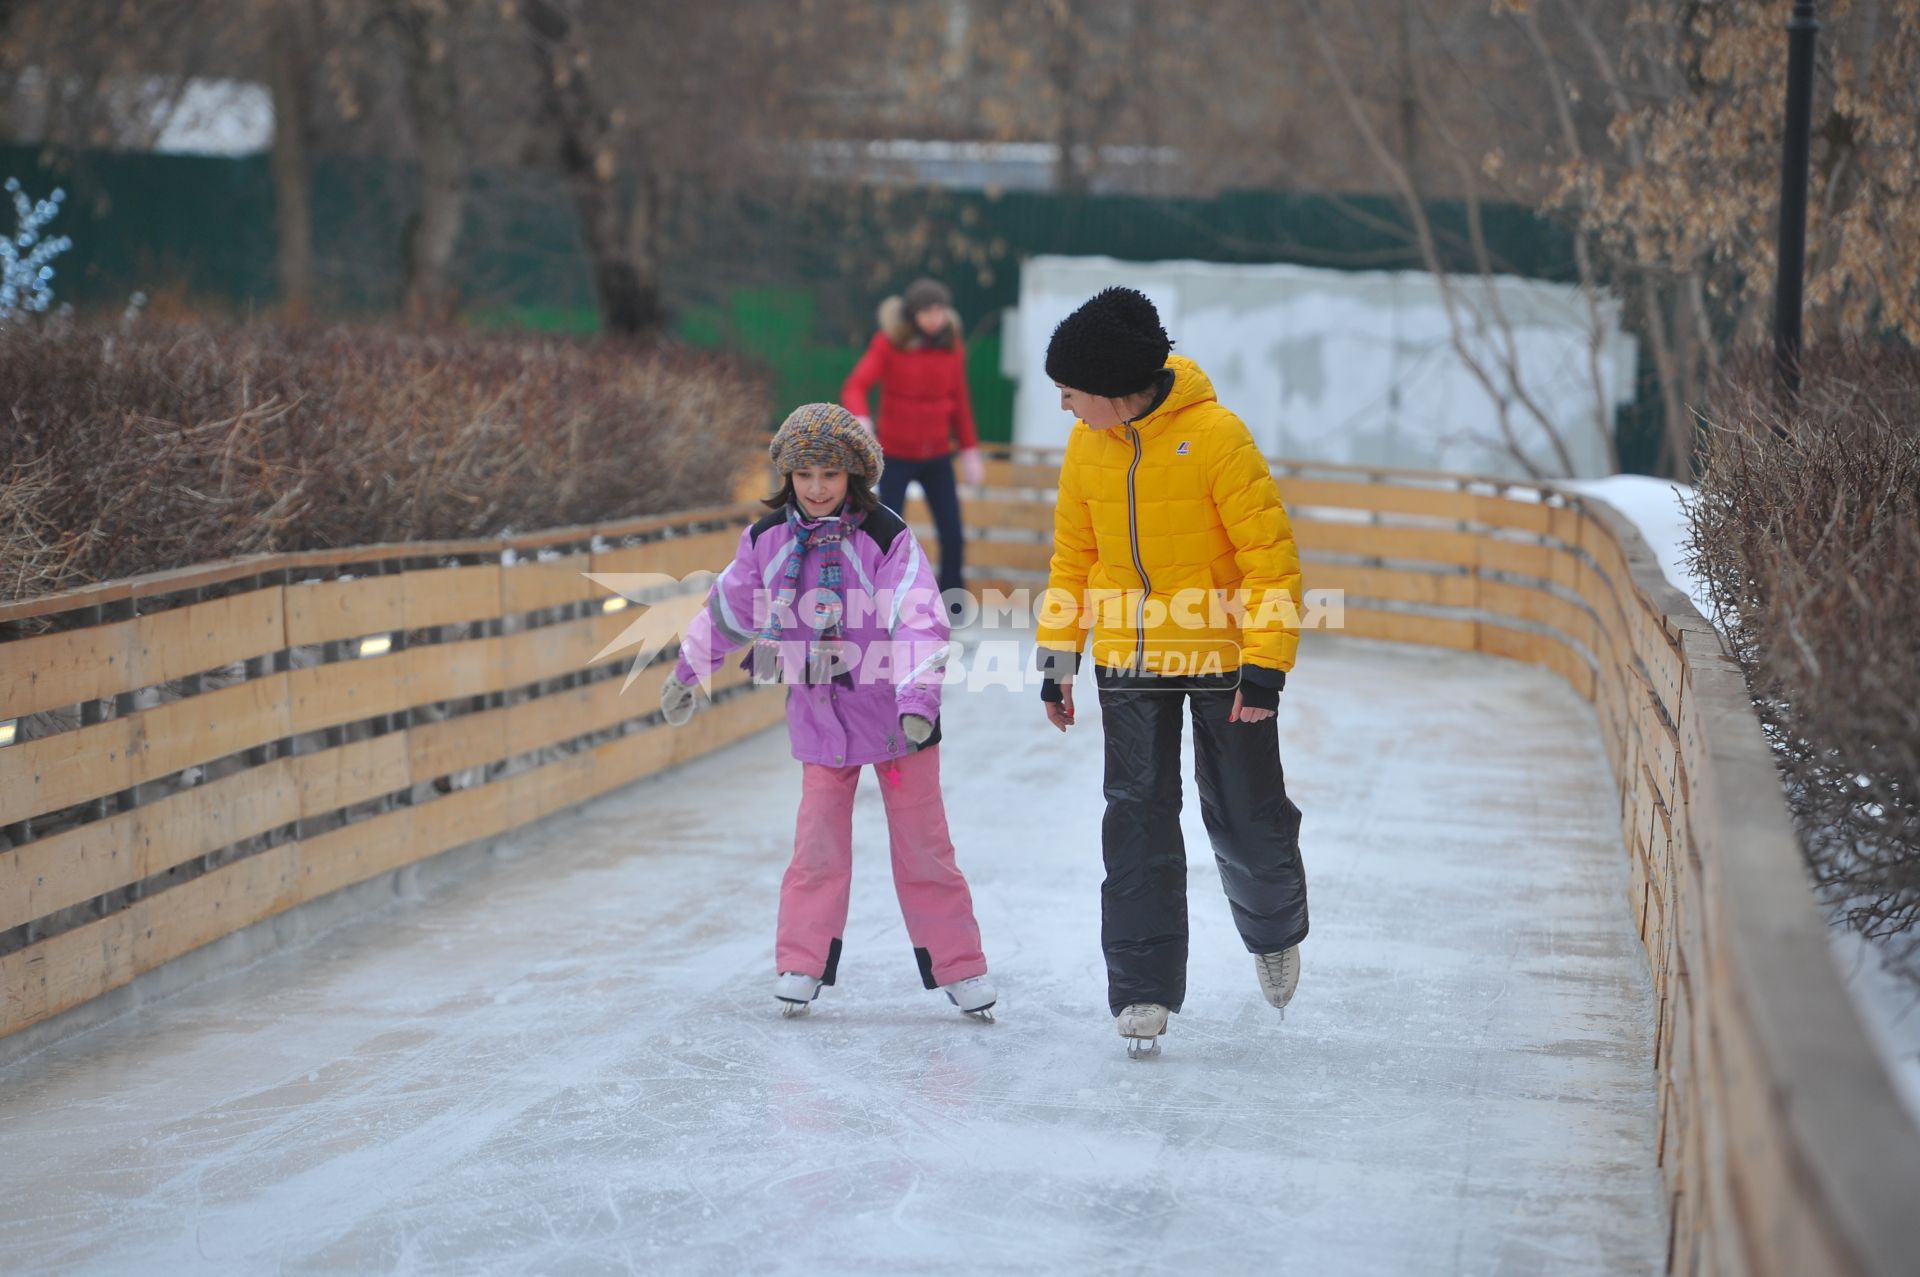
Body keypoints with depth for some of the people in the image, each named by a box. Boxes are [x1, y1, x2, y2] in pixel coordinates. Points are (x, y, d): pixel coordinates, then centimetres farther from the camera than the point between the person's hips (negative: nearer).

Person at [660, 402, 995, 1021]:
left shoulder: (886, 537, -15)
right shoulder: (769, 539, -3)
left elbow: (919, 622, -22)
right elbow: (728, 607, 12)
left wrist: (917, 702, -33)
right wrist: (689, 672, 22)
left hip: (896, 716, -3)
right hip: (818, 715, 3)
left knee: (922, 846, 4)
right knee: (818, 844, 2)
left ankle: (958, 968, 14)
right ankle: (801, 966, 13)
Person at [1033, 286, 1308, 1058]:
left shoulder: (1216, 436, -18)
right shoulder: (1086, 446, -1)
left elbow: (1271, 554, -15)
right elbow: (1072, 555, 10)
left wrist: (1266, 667, -19)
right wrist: (1057, 656, 8)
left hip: (1221, 655, -3)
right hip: (1127, 660, 3)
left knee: (1245, 820, 8)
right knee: (1138, 822, -3)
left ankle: (1275, 931, 38)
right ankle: (1143, 992, 3)